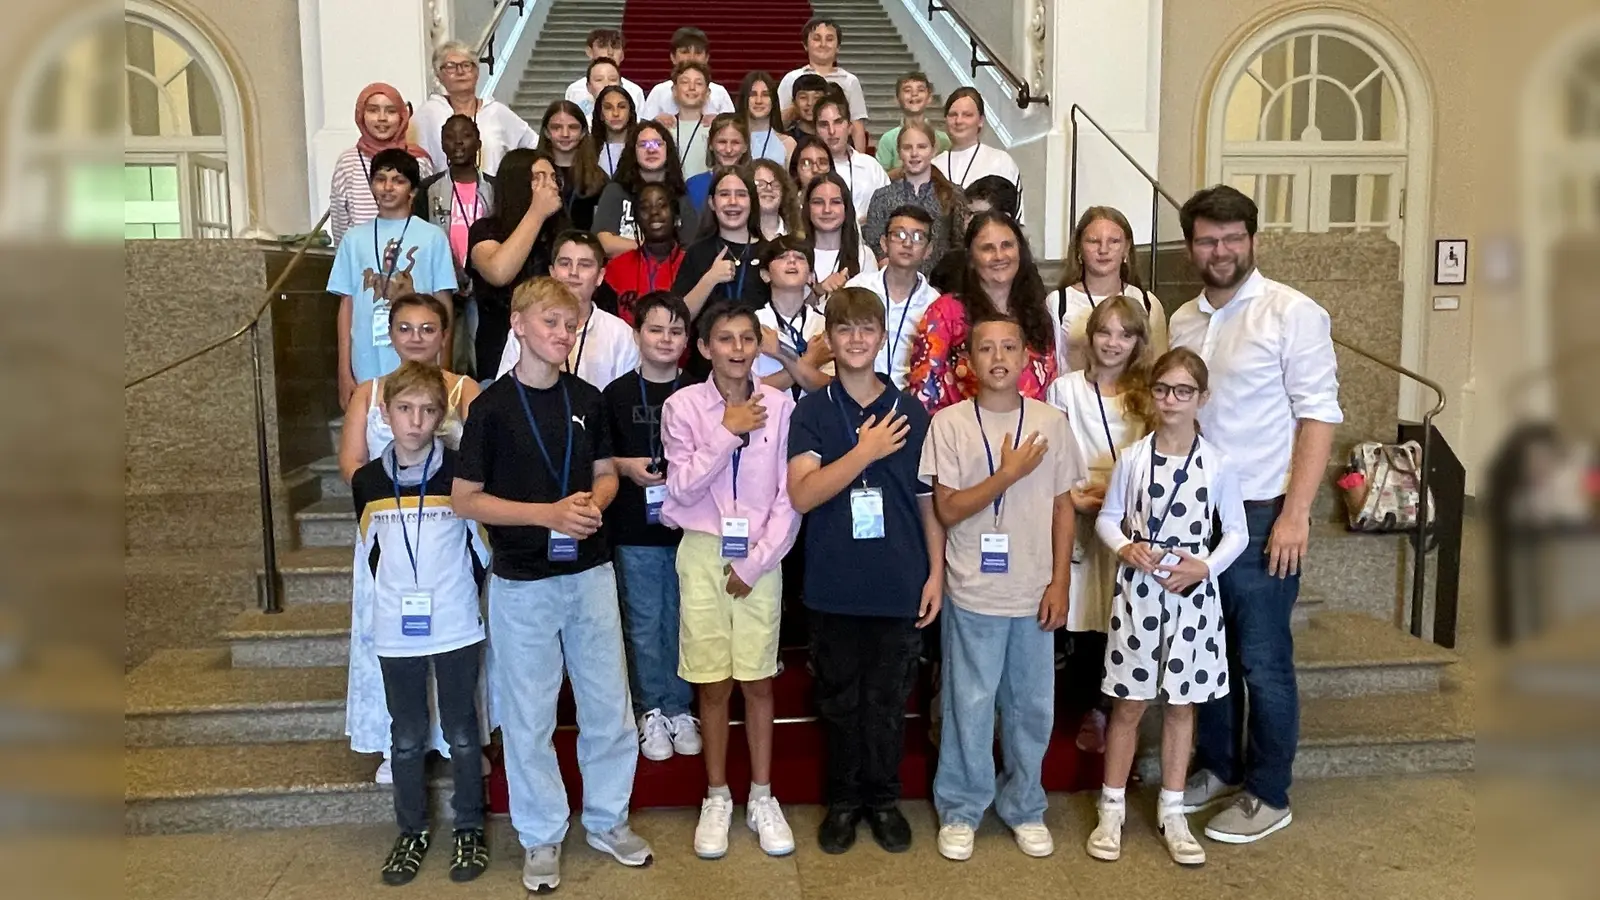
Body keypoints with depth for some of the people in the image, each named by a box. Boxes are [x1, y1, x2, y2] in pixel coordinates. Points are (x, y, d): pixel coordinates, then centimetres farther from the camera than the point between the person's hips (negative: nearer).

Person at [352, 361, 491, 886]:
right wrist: (391, 596, 12)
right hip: (395, 635, 2)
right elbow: (366, 555, 14)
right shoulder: (367, 481, 0)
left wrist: (458, 593, 5)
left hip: (456, 630, -2)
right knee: (407, 739, 13)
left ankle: (469, 830, 23)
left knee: (462, 734, 9)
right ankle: (413, 831, 28)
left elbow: (482, 547, 3)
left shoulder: (460, 475, -8)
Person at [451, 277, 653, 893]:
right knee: (528, 716, 8)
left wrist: (593, 503, -11)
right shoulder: (493, 405, -9)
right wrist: (548, 513, -18)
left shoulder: (586, 398, 3)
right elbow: (465, 498, -8)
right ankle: (542, 837, 25)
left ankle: (608, 820, 30)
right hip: (523, 582, -4)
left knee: (608, 704, 11)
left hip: (590, 573, 4)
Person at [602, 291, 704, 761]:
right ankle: (651, 712, 20)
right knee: (644, 625, 6)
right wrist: (626, 467, -12)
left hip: (689, 526, 1)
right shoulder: (617, 394, 1)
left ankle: (679, 709, 24)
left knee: (681, 623, 9)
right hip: (635, 529, -1)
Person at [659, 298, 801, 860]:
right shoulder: (683, 406, -3)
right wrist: (727, 433, -15)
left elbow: (789, 497, -3)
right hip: (704, 554, 0)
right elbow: (682, 488, -8)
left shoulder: (779, 406, -3)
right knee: (713, 683, 7)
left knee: (758, 681, 7)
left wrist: (755, 562, -8)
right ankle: (717, 798, 22)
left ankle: (762, 797, 21)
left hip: (760, 555, 0)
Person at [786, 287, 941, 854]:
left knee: (888, 699, 11)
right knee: (840, 697, 11)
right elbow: (802, 494, -12)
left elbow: (929, 500, 6)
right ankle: (843, 799, 28)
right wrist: (865, 452, -15)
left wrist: (936, 572, 2)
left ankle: (883, 798, 29)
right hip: (834, 584, 0)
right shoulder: (812, 412, 0)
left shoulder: (911, 412, 3)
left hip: (899, 584, 0)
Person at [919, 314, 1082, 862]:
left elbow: (1062, 507, 5)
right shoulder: (949, 423, -5)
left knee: (1033, 706, 12)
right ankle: (960, 810, 23)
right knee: (970, 705, 6)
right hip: (973, 593, -2)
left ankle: (1023, 807, 30)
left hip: (1035, 591, 3)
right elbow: (947, 510, -8)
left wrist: (1060, 583, 1)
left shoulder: (1050, 422, 2)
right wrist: (1008, 475, -16)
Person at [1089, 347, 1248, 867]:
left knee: (1180, 704, 11)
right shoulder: (1132, 458, -2)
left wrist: (1205, 567, -13)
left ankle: (1171, 811, 25)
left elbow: (1237, 531, 2)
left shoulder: (1218, 463, -3)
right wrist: (1125, 548, -15)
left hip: (1192, 595, 1)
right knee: (1128, 704, 6)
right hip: (1138, 592, 0)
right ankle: (1112, 809, 20)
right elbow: (1107, 518, 5)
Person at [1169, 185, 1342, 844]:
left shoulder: (1292, 313, -8)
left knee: (1263, 660, 4)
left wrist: (1295, 514, -17)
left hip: (1261, 515, -6)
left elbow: (1318, 414, -11)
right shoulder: (1183, 321, 10)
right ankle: (1216, 766, 33)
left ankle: (1268, 795, 19)